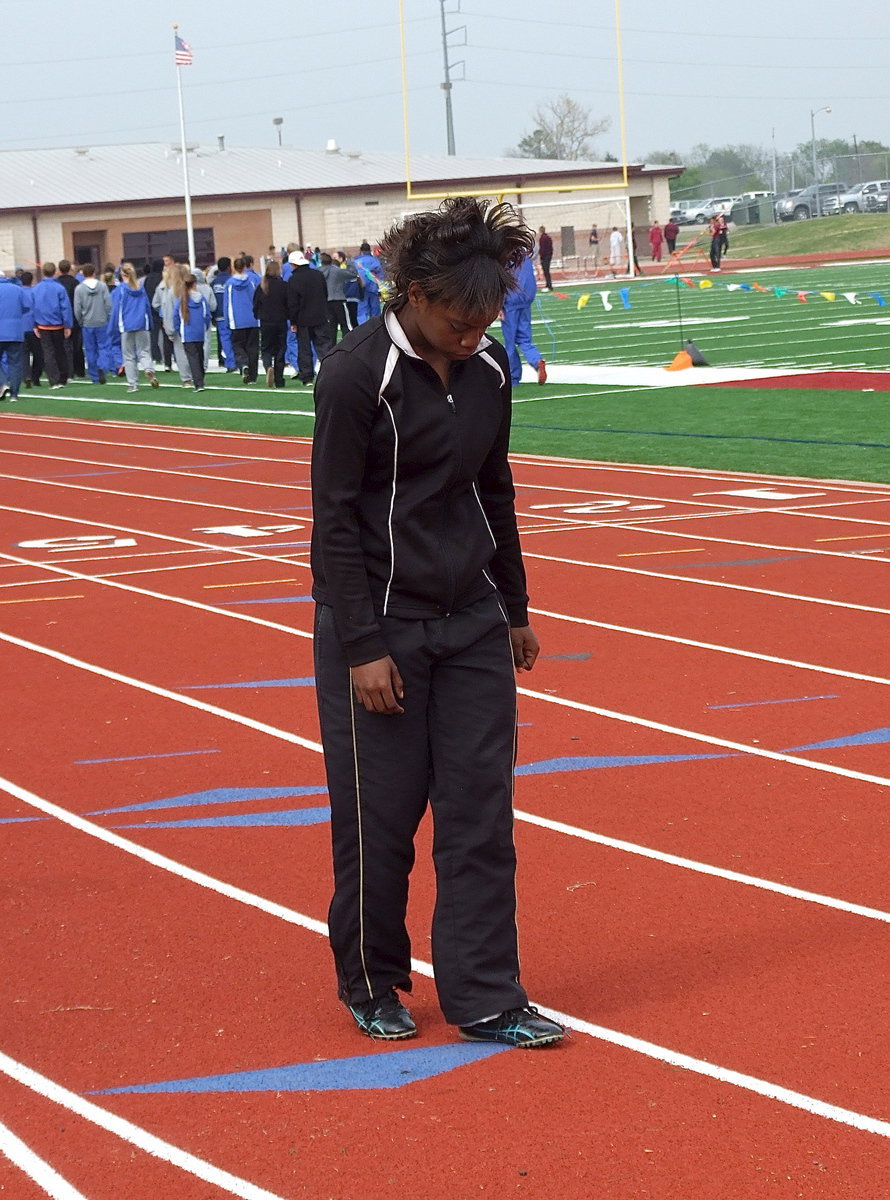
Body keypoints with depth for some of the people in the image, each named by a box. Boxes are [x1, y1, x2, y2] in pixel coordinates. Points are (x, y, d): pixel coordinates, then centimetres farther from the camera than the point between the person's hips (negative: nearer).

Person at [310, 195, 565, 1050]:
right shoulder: (356, 373, -15)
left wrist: (514, 609, 19)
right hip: (379, 629, -6)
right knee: (378, 817, 3)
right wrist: (363, 647, -16)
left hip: (473, 625, 6)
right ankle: (370, 986, 22)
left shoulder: (487, 369, 4)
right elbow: (335, 517, -14)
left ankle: (485, 1001, 9)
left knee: (482, 811, 3)